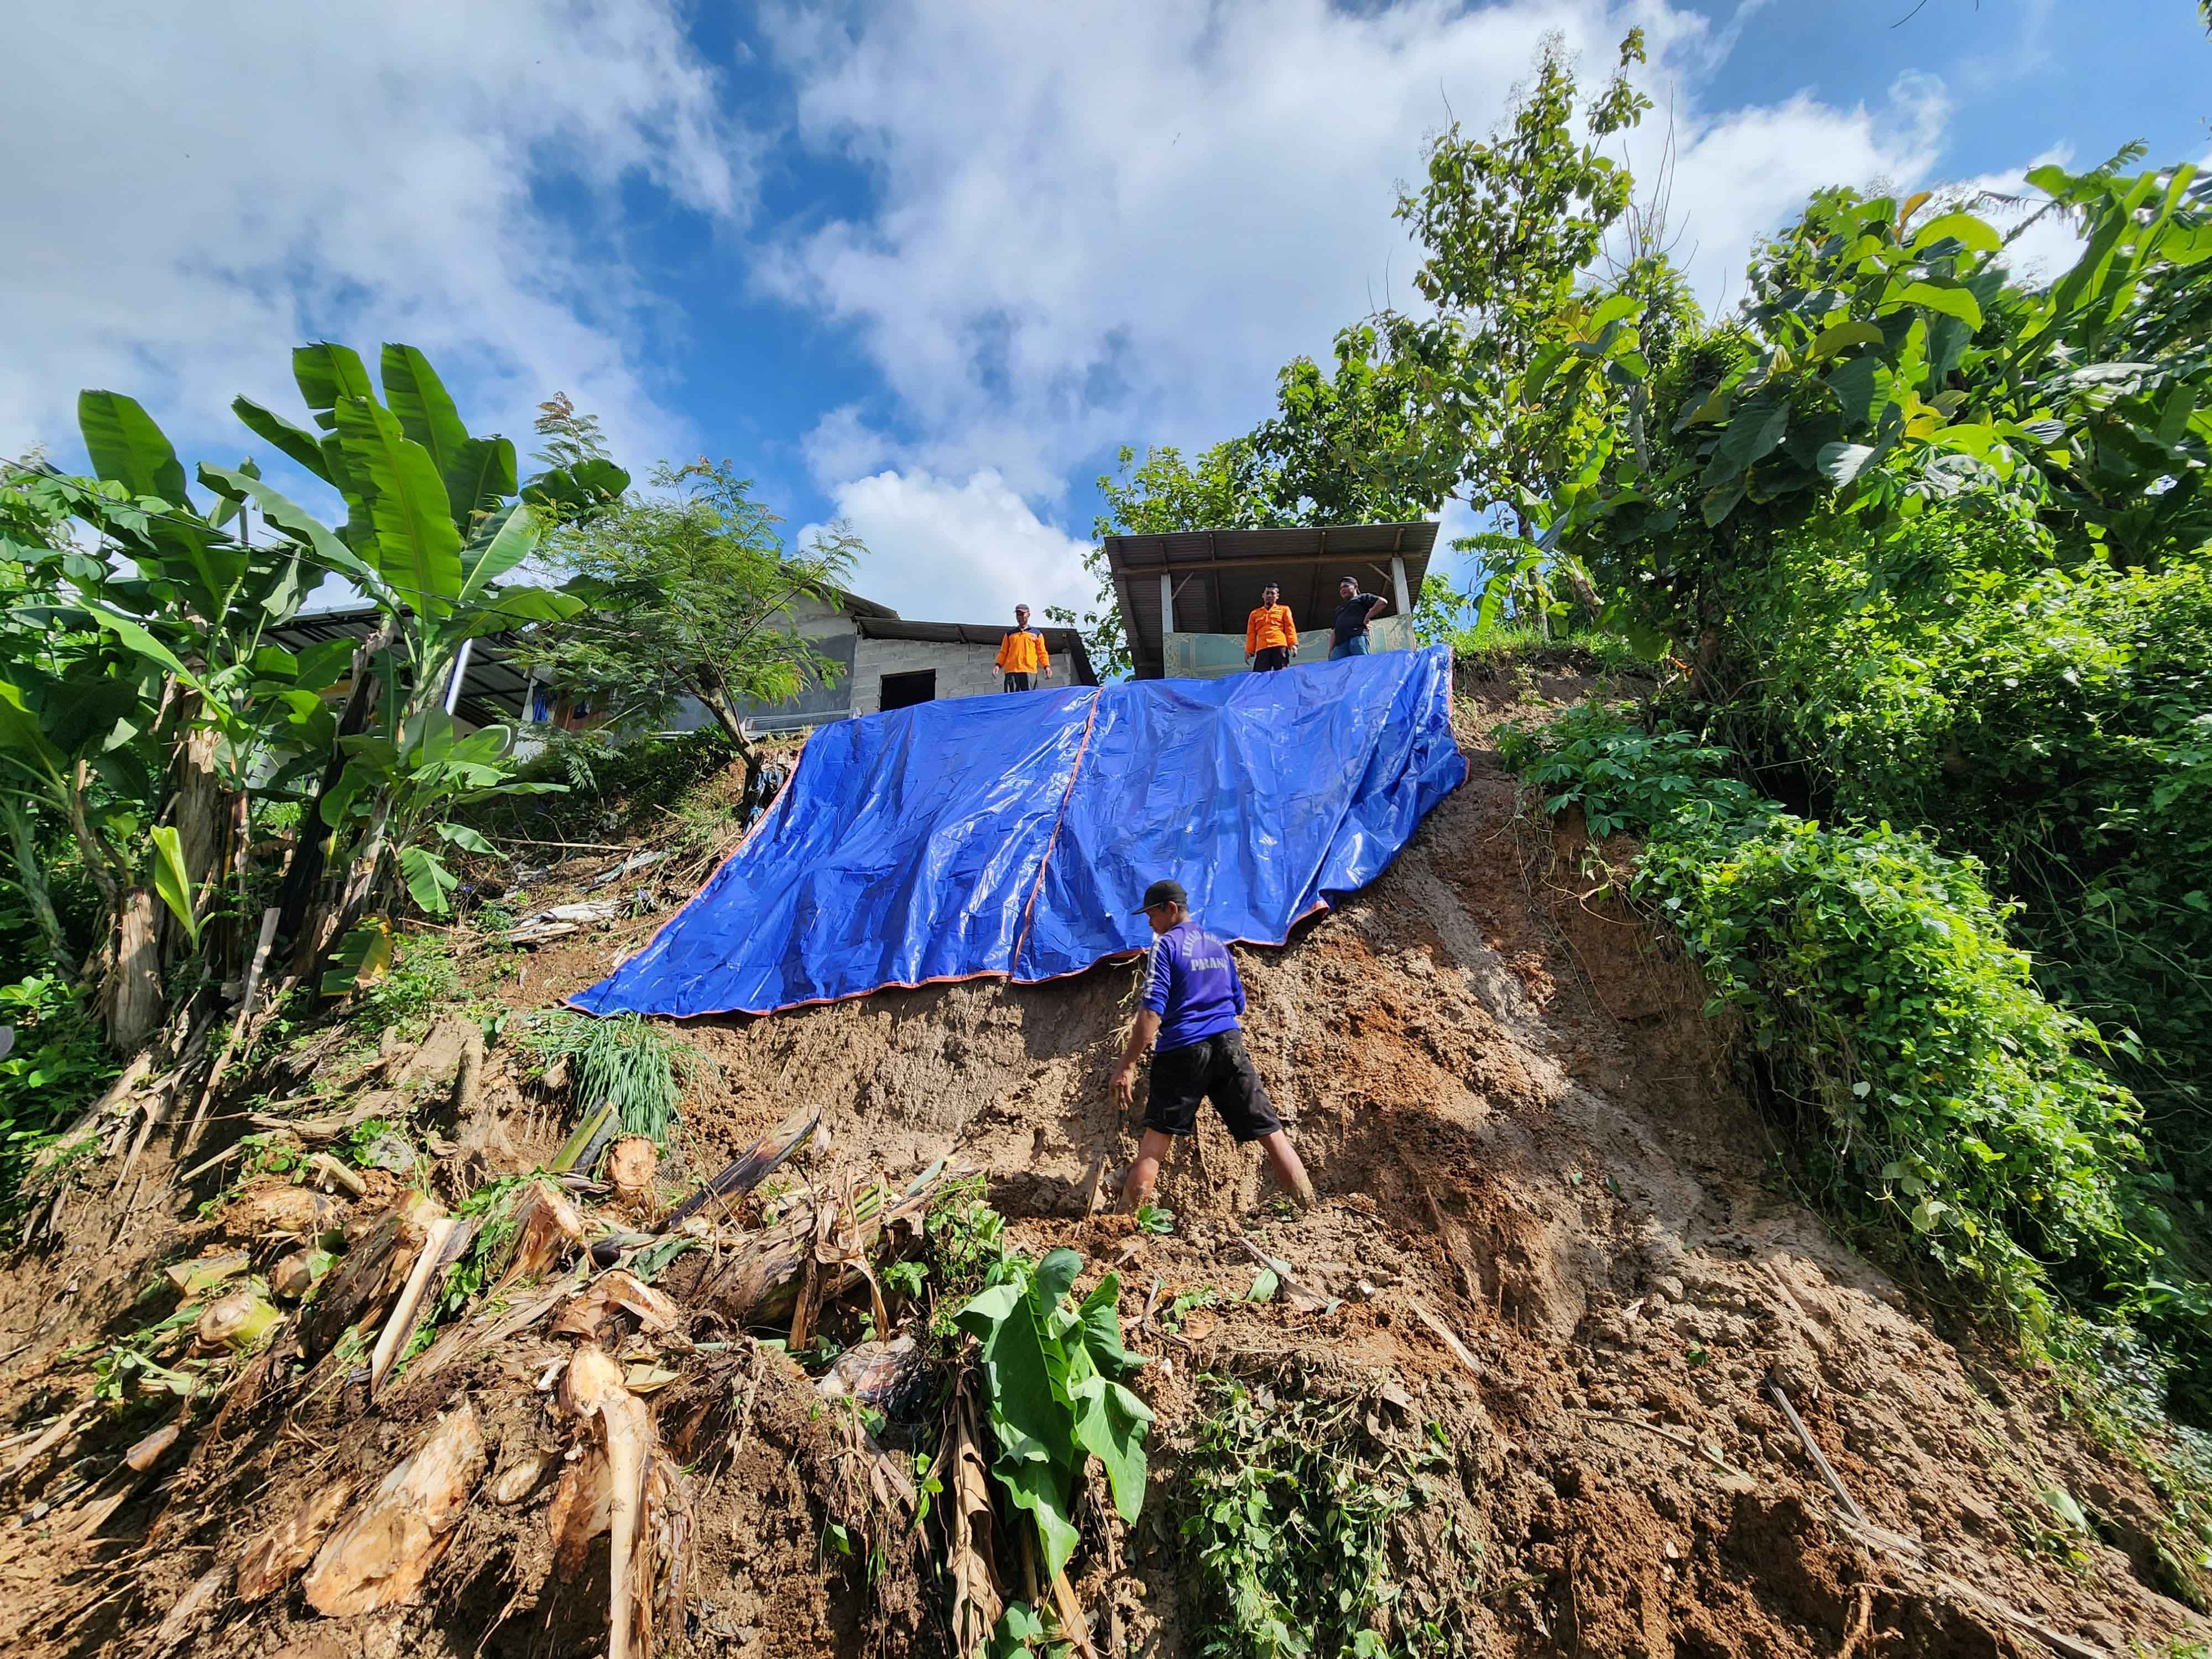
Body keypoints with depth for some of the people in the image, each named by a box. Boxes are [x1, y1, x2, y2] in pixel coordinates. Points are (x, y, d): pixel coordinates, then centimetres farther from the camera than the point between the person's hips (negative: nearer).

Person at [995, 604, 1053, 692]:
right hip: (1011, 671, 1)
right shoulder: (1009, 634, 21)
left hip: (1029, 672, -1)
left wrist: (1047, 666, -4)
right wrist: (998, 665, 1)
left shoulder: (1036, 634, 17)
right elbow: (1004, 652, 18)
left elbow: (1042, 653, 12)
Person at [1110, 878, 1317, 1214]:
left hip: (1182, 1050, -5)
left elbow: (1152, 1012, -14)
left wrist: (1126, 1065, -14)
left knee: (1155, 1137, 2)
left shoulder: (1166, 945, -4)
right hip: (1230, 1046, 5)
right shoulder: (1218, 945, 16)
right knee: (1270, 1132, 6)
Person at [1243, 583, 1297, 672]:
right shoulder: (1255, 614, 26)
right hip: (1262, 649, 1)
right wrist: (1249, 650, 6)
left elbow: (1290, 627, 12)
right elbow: (1251, 634, 20)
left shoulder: (1284, 609, 22)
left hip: (1280, 646, -1)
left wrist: (1293, 643, -4)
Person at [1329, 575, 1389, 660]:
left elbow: (1383, 601, 5)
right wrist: (1330, 651, 14)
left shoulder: (1362, 598, 21)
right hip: (1340, 642, 5)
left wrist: (1367, 617, 0)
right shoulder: (1339, 609, 38)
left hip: (1358, 636, -5)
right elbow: (1334, 632, 29)